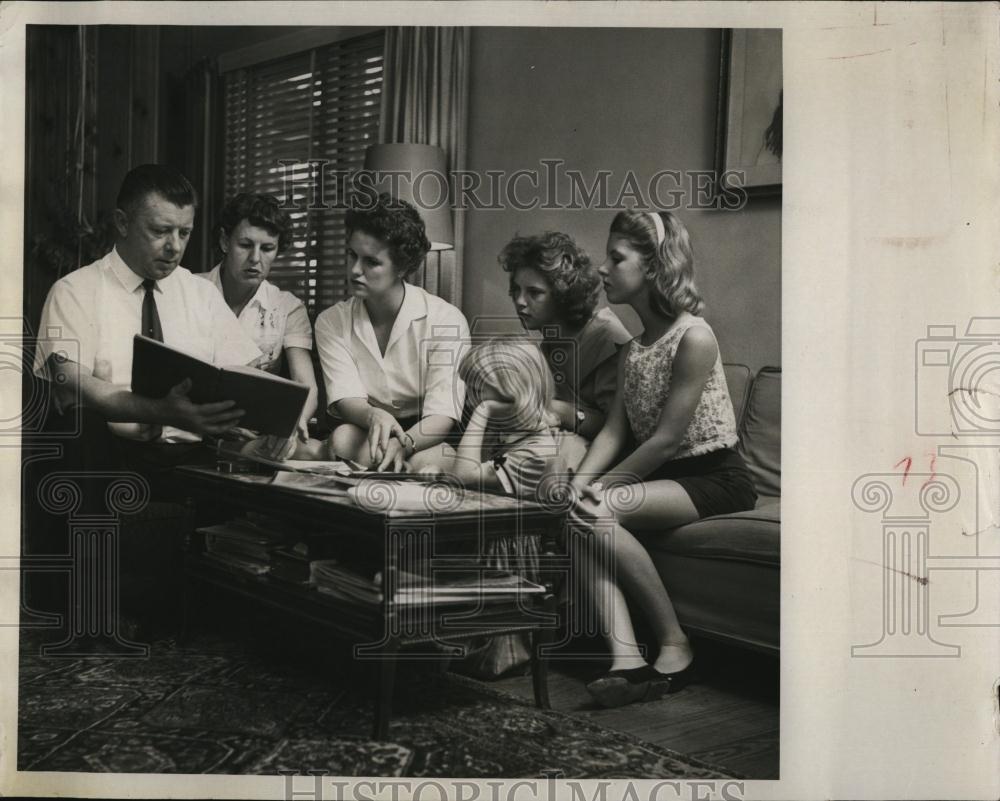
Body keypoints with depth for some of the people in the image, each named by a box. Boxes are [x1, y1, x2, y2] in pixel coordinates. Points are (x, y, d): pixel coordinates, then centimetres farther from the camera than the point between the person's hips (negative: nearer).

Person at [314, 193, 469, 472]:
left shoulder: (445, 321, -10)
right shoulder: (331, 323, 0)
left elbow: (442, 413, -18)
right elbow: (346, 398, -12)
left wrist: (402, 443, -41)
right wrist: (373, 416, -38)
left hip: (424, 438, -2)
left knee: (421, 460, -36)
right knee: (343, 438, -33)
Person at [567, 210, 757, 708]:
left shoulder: (693, 337, -14)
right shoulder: (631, 349, 13)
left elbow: (667, 439, -18)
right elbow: (614, 430, 4)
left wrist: (602, 486, -14)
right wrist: (580, 480, -13)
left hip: (714, 479, -8)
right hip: (666, 477, 8)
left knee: (595, 514, -27)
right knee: (576, 513, -20)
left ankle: (674, 646, -15)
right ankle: (627, 659, -29)